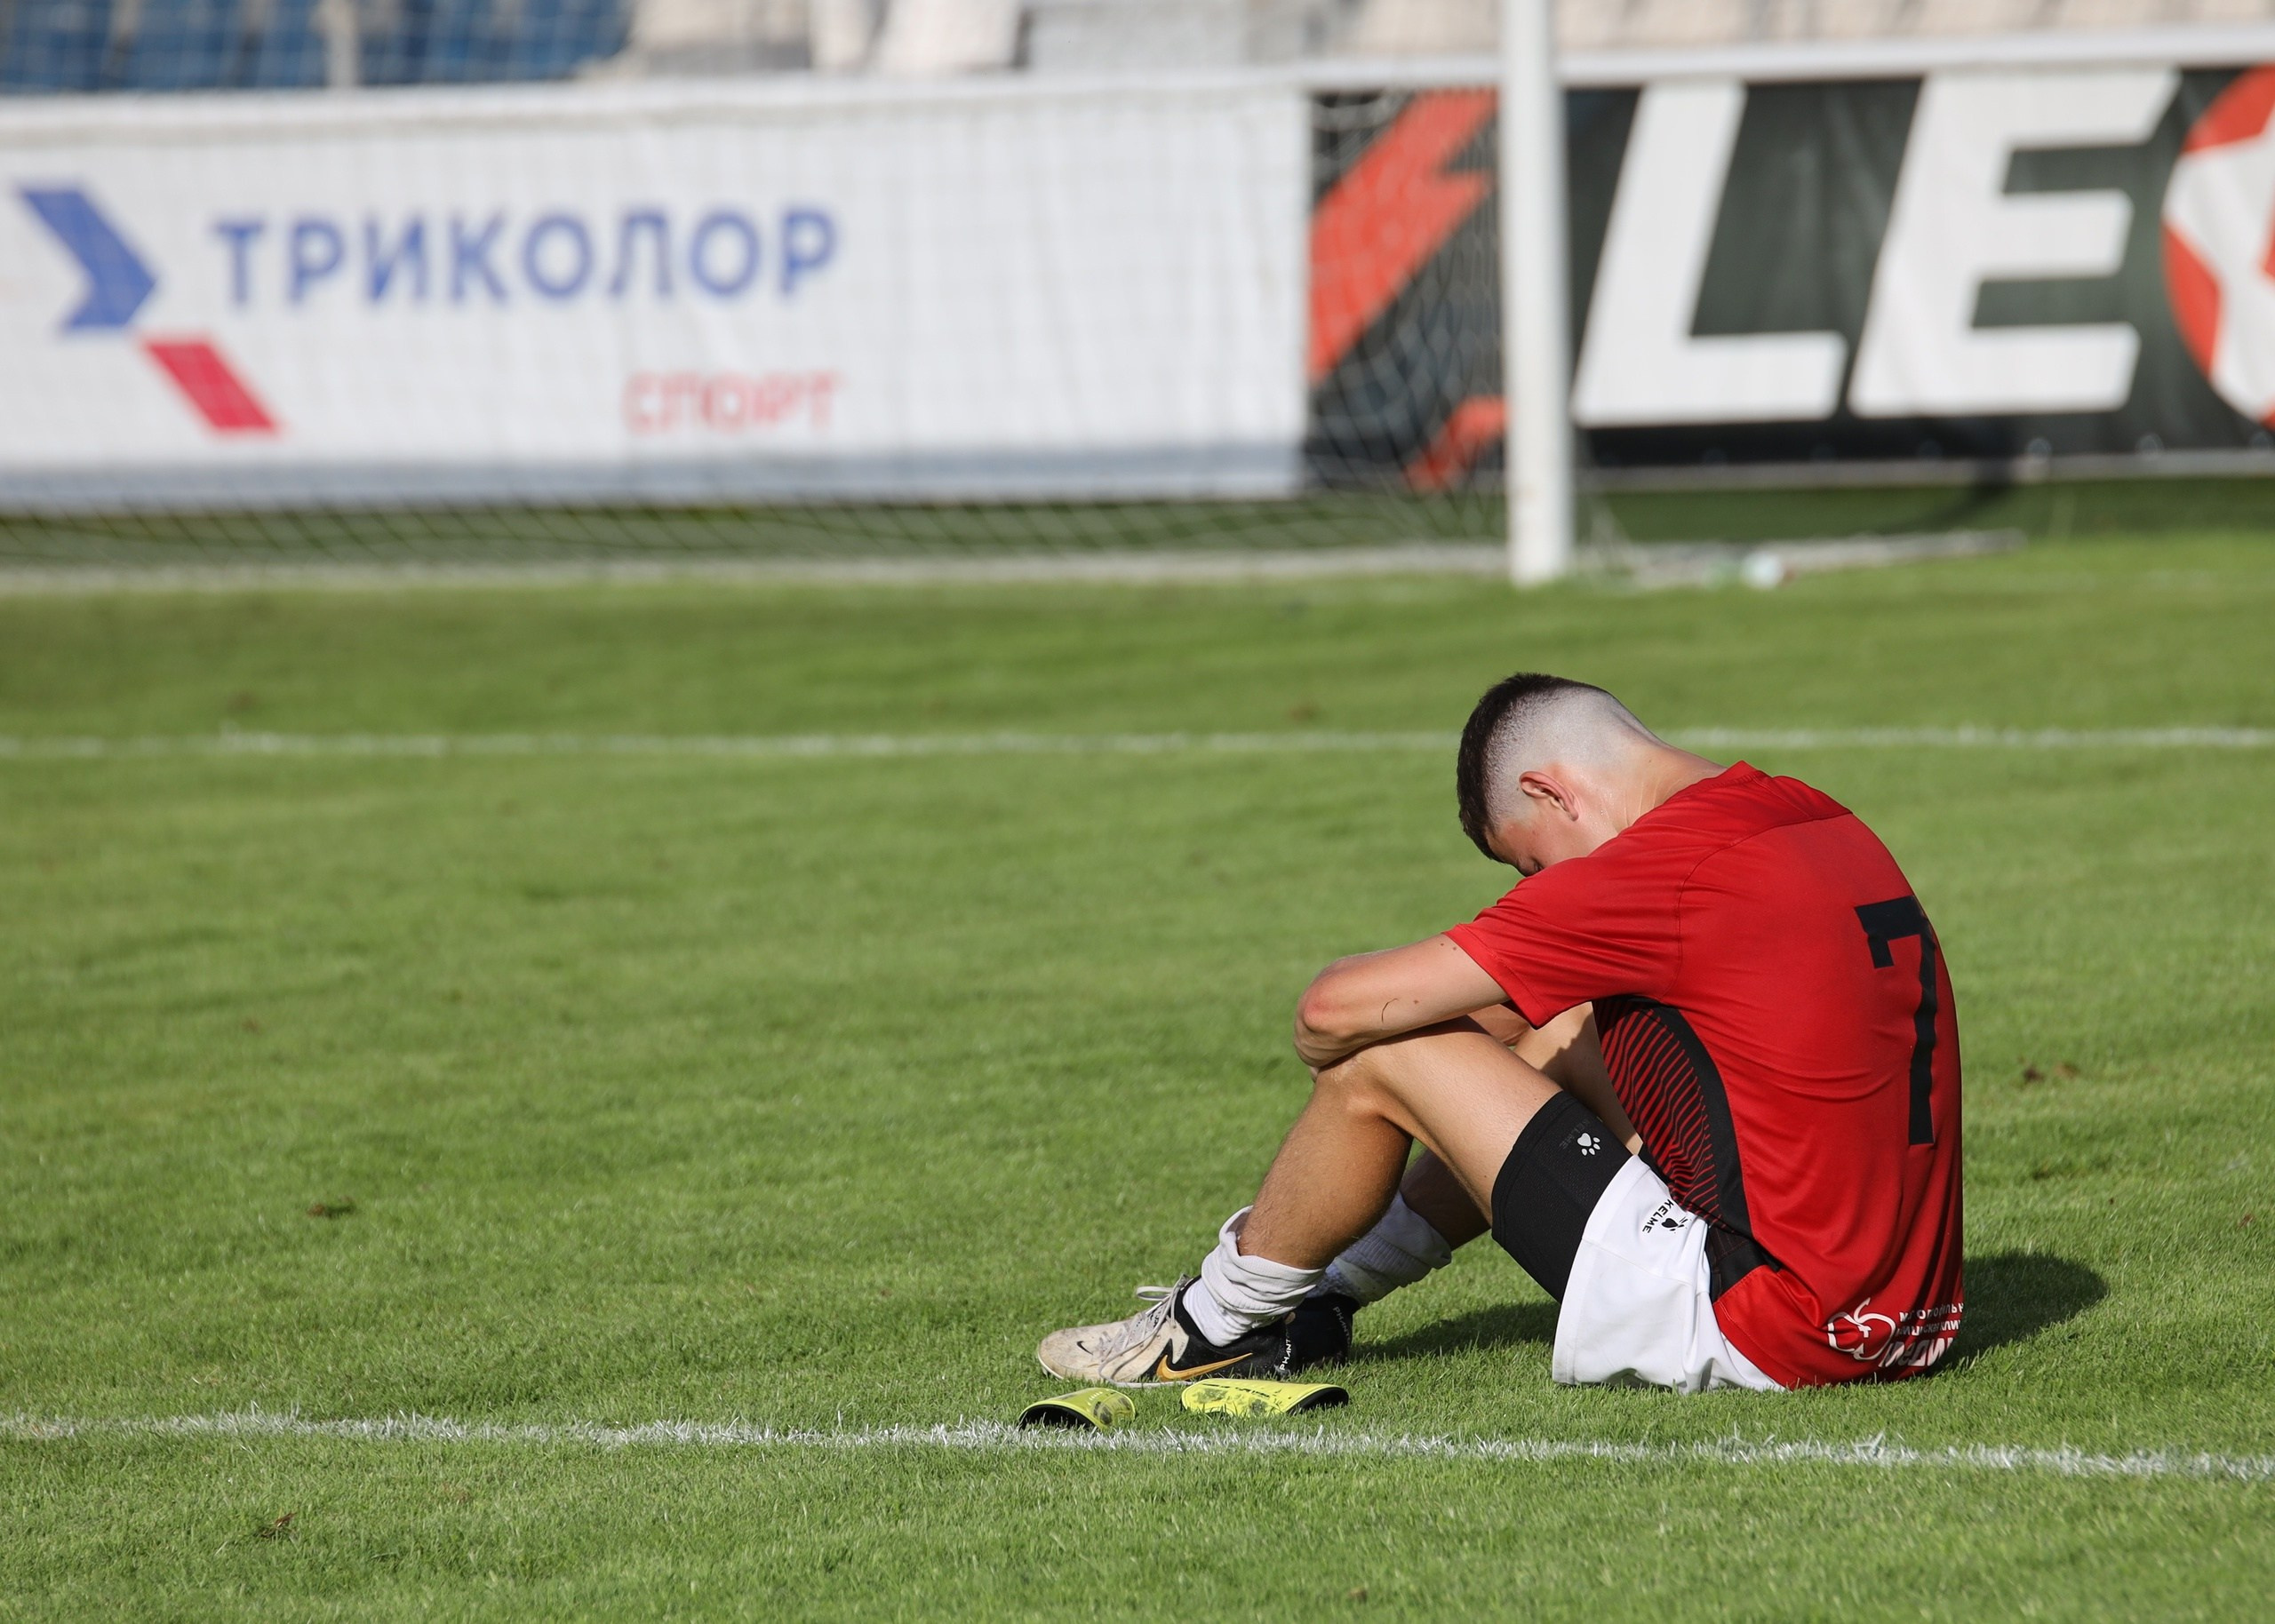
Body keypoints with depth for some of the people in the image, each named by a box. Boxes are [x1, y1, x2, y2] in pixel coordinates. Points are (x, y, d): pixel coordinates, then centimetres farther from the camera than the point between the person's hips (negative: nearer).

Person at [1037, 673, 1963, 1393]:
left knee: (1383, 1058, 0)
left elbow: (1336, 1011, -11)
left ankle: (1218, 1326, 23)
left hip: (1756, 1337, -9)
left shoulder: (1663, 868, -15)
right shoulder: (1820, 821, 10)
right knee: (1561, 1028, 27)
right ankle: (1326, 1297, 38)